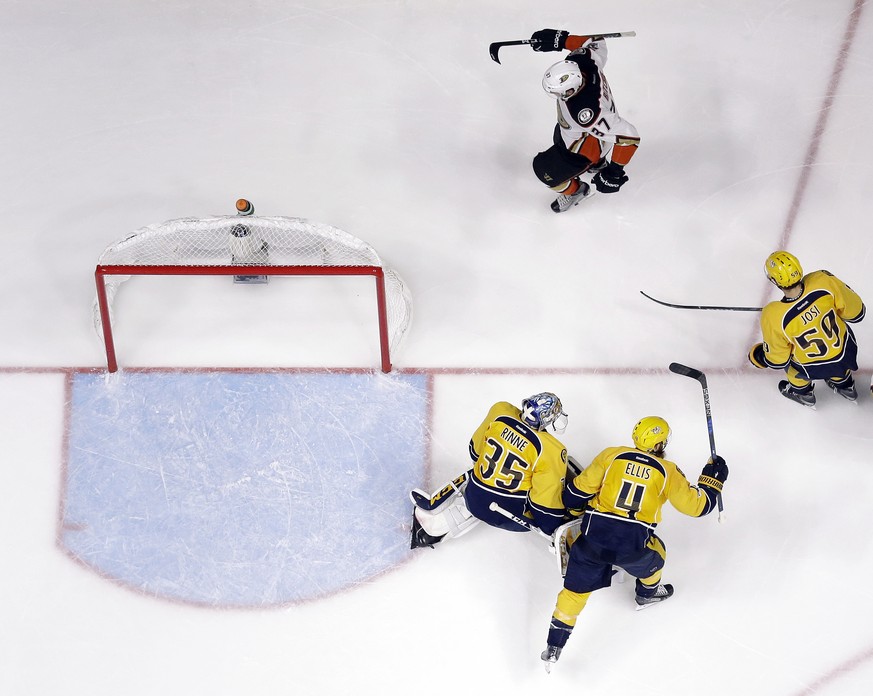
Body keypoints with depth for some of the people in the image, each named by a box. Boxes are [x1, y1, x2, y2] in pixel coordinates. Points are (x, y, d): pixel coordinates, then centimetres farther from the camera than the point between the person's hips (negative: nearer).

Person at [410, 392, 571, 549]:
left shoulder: (500, 411, -9)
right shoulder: (552, 452, -23)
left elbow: (475, 451, 8)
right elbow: (547, 502, -18)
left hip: (475, 499, 4)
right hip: (516, 516, -4)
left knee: (469, 478, 35)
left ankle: (430, 509, 27)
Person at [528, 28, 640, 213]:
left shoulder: (587, 112, -51)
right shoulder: (579, 61, -34)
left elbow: (627, 135, -44)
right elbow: (596, 42, -10)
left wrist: (615, 171, -35)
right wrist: (559, 40, -14)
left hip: (587, 145, -8)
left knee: (545, 170, 6)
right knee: (559, 137, 37)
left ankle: (574, 191, 37)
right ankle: (597, 163, 63)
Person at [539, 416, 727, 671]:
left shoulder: (612, 455, 4)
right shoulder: (667, 471, 2)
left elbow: (579, 490, 5)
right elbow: (697, 505, 9)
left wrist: (576, 509, 28)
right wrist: (714, 478, 25)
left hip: (594, 535, 1)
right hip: (633, 545, -1)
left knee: (576, 588, 11)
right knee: (653, 557, 33)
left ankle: (553, 649, 9)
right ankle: (648, 593, 59)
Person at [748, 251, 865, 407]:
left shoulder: (774, 317, -33)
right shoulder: (823, 281, -30)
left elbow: (777, 361, -15)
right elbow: (856, 312, -13)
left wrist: (760, 358, 7)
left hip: (814, 368, -2)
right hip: (845, 353, 3)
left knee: (786, 354, 28)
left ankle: (803, 392, 49)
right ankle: (845, 385, 60)